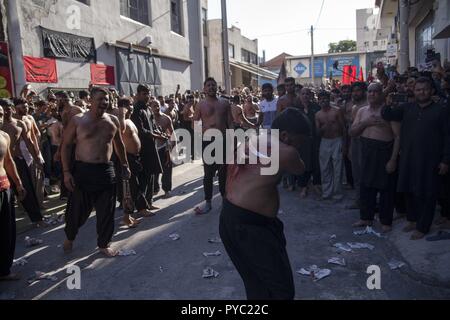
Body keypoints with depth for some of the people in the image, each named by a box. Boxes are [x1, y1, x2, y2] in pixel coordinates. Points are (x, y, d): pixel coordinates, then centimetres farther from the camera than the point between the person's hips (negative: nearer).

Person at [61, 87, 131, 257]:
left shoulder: (113, 120, 5)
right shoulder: (77, 120, -4)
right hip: (82, 170, -2)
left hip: (106, 170, 3)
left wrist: (125, 165, 17)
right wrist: (66, 171, -9)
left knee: (106, 211, 7)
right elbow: (66, 146, -2)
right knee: (78, 210, 11)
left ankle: (103, 244, 26)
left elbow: (119, 144, 18)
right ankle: (70, 237, 39)